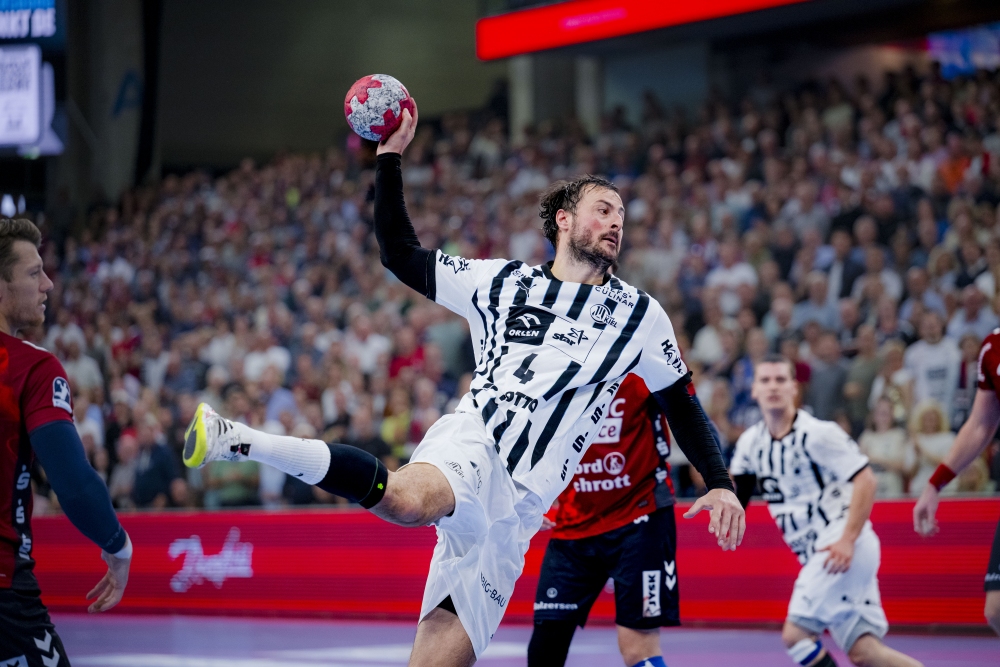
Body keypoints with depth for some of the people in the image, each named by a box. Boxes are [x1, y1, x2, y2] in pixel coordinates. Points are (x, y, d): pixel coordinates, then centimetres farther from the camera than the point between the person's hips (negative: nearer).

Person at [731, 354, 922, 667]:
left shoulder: (817, 433, -10)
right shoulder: (751, 442, 12)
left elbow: (866, 480, -13)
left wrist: (847, 541, -21)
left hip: (844, 545, -7)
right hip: (815, 554, 7)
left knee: (795, 634, -15)